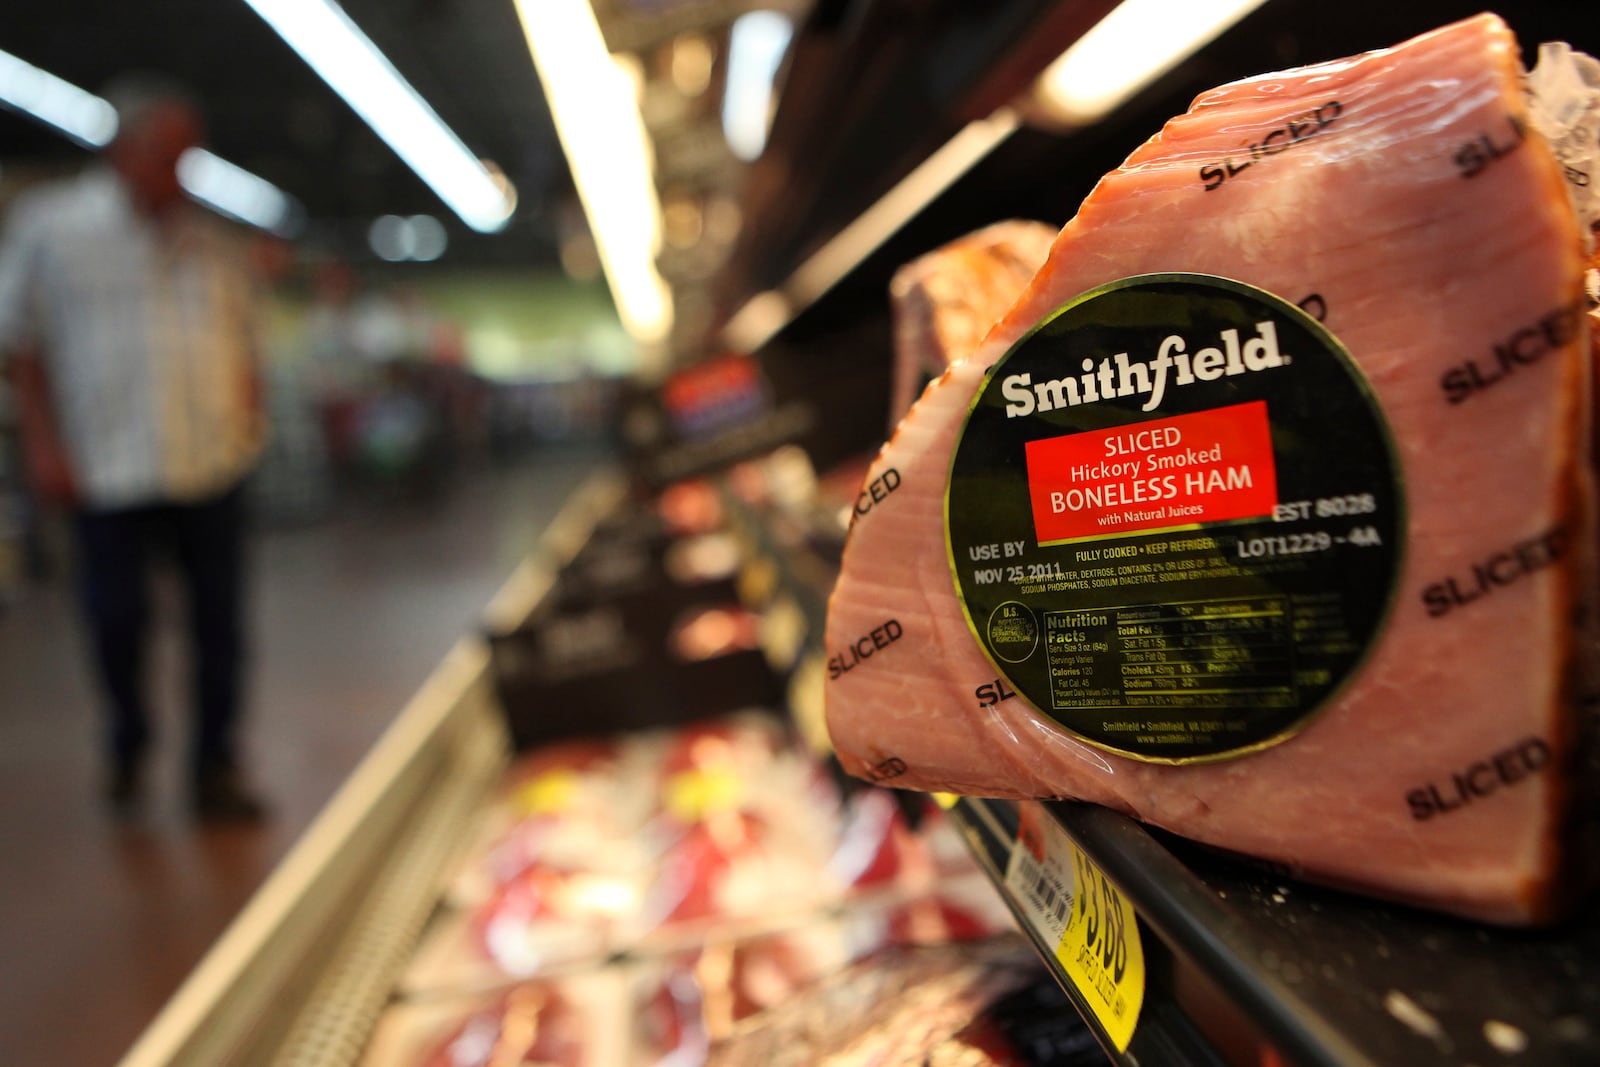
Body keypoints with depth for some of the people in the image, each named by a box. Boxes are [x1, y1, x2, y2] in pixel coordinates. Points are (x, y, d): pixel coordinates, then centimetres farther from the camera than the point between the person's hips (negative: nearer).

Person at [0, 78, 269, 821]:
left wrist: (248, 412, 6)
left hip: (212, 461, 3)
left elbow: (242, 335, 19)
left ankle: (216, 768, 16)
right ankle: (128, 746, 30)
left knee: (219, 619, 3)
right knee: (117, 618, 3)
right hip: (110, 466, -2)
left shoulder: (208, 238, 12)